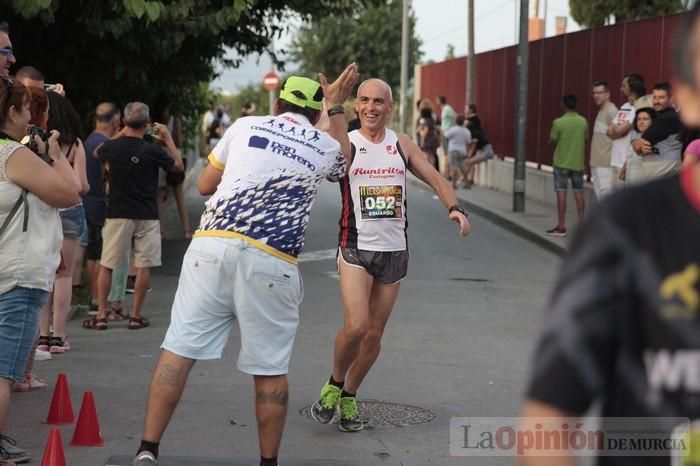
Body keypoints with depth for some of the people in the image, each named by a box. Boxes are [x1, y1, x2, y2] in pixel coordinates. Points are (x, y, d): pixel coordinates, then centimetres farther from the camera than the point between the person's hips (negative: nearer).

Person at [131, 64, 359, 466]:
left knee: (180, 348, 2)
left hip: (212, 245, 1)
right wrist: (337, 108, 46)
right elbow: (345, 159, 42)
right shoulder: (326, 146, 15)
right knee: (270, 369, 7)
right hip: (271, 262, -1)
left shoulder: (246, 125, 15)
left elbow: (205, 185, 24)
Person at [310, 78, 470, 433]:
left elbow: (435, 178, 10)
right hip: (356, 247, -4)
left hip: (394, 249, 4)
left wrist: (454, 207, -9)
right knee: (355, 327, -18)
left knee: (374, 334, 8)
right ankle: (334, 385, 9)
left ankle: (349, 397, 27)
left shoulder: (402, 144, 7)